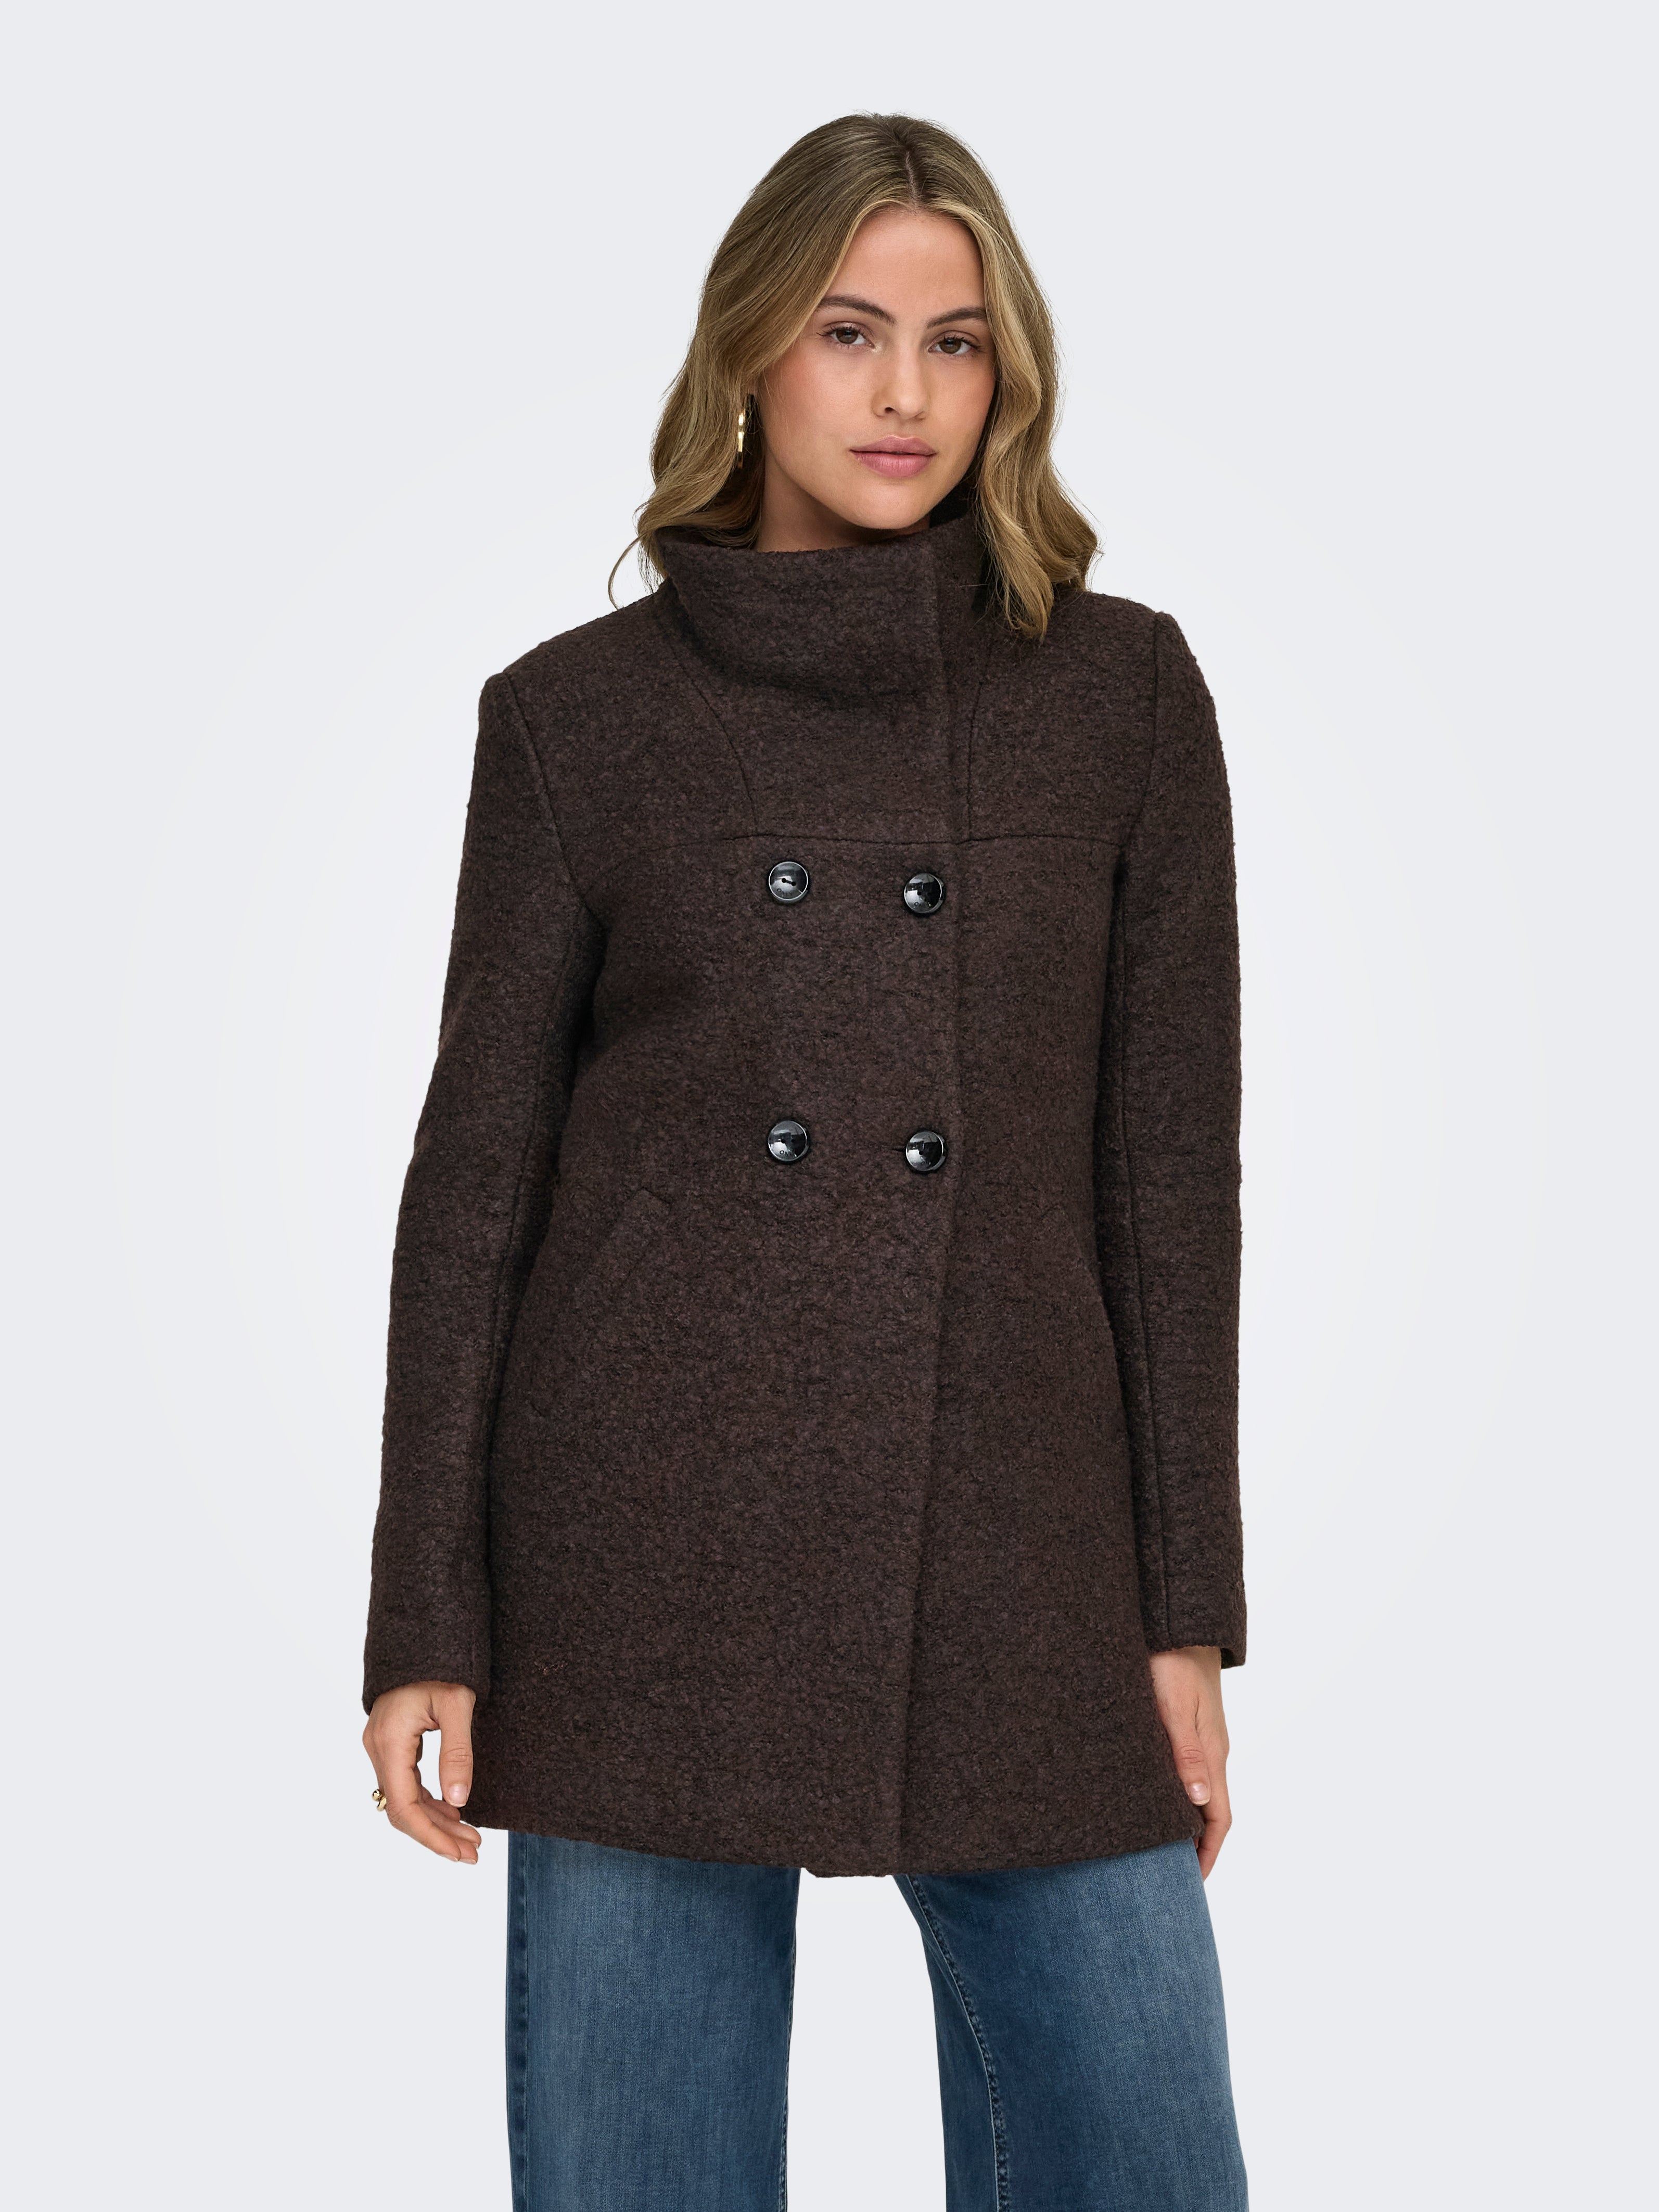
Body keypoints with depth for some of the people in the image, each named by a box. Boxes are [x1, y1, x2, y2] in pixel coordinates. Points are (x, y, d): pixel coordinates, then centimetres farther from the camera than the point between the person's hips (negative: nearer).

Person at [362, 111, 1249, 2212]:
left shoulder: (1122, 692, 6)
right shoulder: (574, 714, 3)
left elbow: (1168, 1162, 5)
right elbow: (476, 1168, 4)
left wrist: (1187, 1612, 2)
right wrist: (425, 1622, 0)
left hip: (1015, 1555, 1)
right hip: (648, 1553, -1)